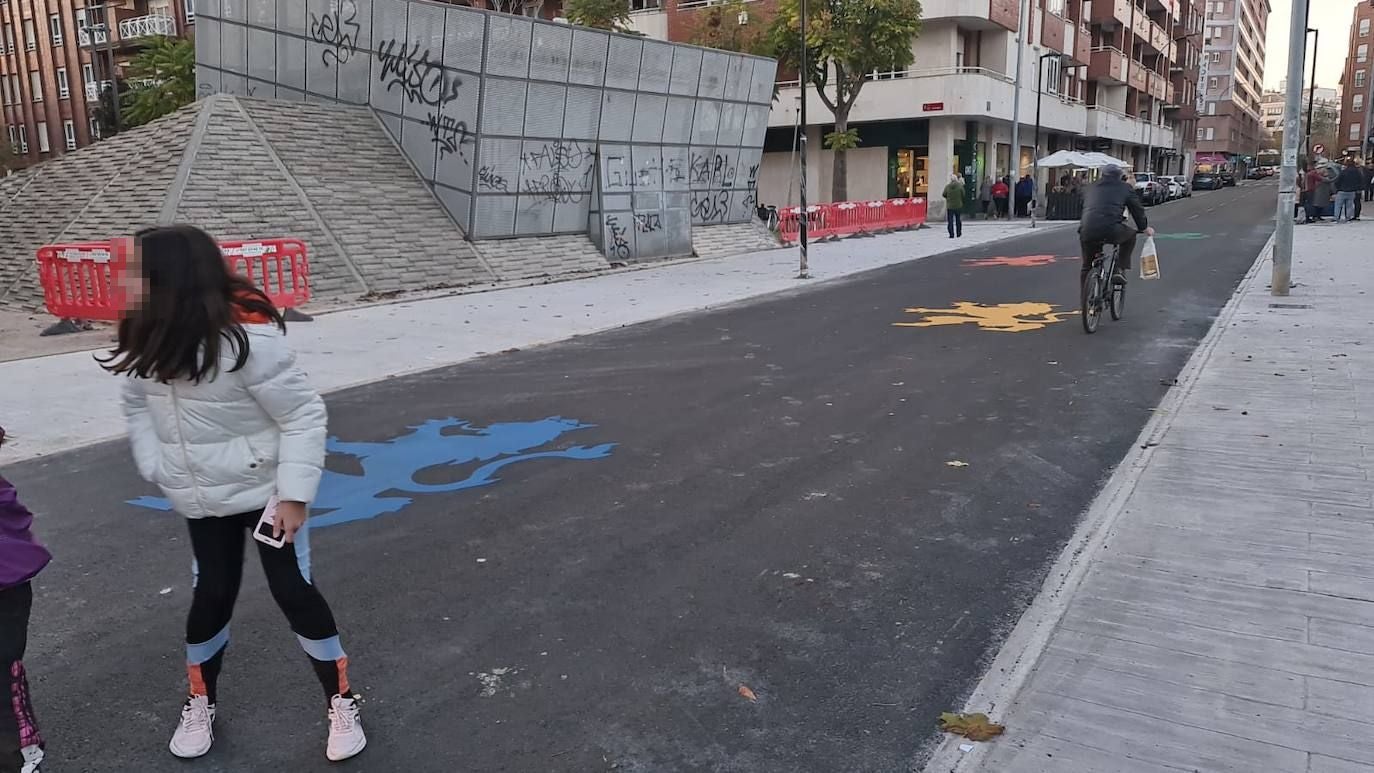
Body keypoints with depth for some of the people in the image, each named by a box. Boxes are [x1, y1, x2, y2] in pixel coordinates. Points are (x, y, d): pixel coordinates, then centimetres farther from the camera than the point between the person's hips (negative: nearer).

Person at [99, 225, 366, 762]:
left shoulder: (248, 336, -28)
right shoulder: (149, 338, -6)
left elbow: (304, 416, -22)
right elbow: (138, 406, 9)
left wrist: (294, 496, -21)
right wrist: (159, 472, -1)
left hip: (267, 491, -5)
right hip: (202, 501, 5)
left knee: (294, 592, 1)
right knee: (211, 595, 14)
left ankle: (341, 702, 19)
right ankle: (200, 702, 37)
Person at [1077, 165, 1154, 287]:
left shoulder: (1091, 188, 27)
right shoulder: (1125, 188, 16)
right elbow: (1137, 209, 21)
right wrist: (1144, 228, 36)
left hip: (1087, 232, 3)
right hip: (1111, 231, -3)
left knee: (1087, 266, 22)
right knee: (1130, 235, 29)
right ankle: (1120, 270, 19)